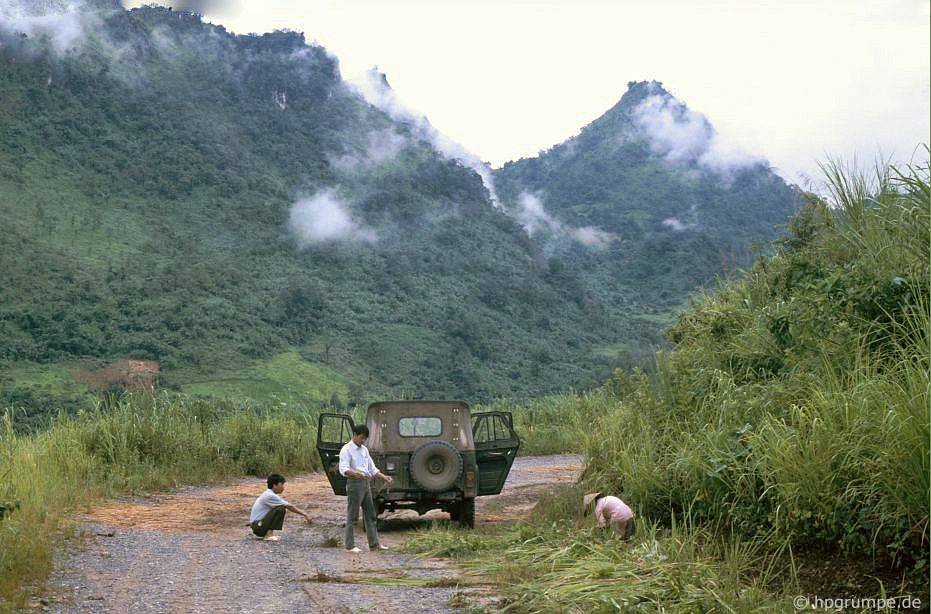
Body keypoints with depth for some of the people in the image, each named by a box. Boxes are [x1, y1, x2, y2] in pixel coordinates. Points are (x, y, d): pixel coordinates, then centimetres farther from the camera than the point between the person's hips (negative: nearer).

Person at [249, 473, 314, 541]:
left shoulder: (269, 494, 12)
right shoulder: (269, 496, -17)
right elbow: (290, 507, -16)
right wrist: (305, 515, -13)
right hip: (257, 526, -10)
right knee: (280, 509, -21)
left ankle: (269, 533, 10)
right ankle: (268, 535, -18)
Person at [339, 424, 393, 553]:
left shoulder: (364, 450, 15)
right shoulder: (346, 450, -9)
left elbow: (372, 468, 21)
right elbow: (343, 469, -22)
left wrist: (384, 477, 9)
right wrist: (356, 473, -40)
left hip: (366, 484, 8)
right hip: (355, 484, -8)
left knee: (370, 515, 10)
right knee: (352, 516, -4)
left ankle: (374, 544, 16)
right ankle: (350, 546, 2)